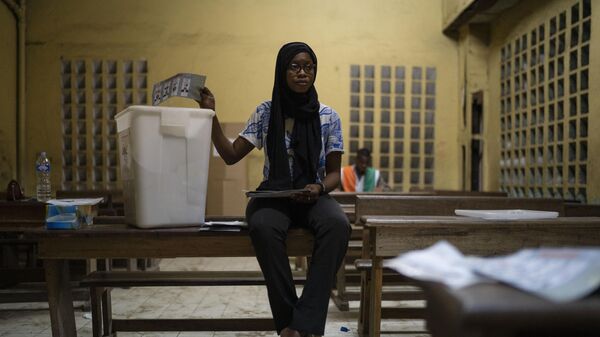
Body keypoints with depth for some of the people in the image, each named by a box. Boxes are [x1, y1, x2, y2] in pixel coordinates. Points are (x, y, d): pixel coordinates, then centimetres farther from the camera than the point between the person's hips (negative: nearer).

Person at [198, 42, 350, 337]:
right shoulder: (265, 112, 6)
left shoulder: (328, 117, 4)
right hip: (272, 196, 0)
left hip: (313, 197, 1)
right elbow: (230, 156, 5)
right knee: (263, 226, -37)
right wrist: (210, 114, -4)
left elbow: (334, 172, 6)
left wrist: (319, 188, -17)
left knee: (338, 224, -35)